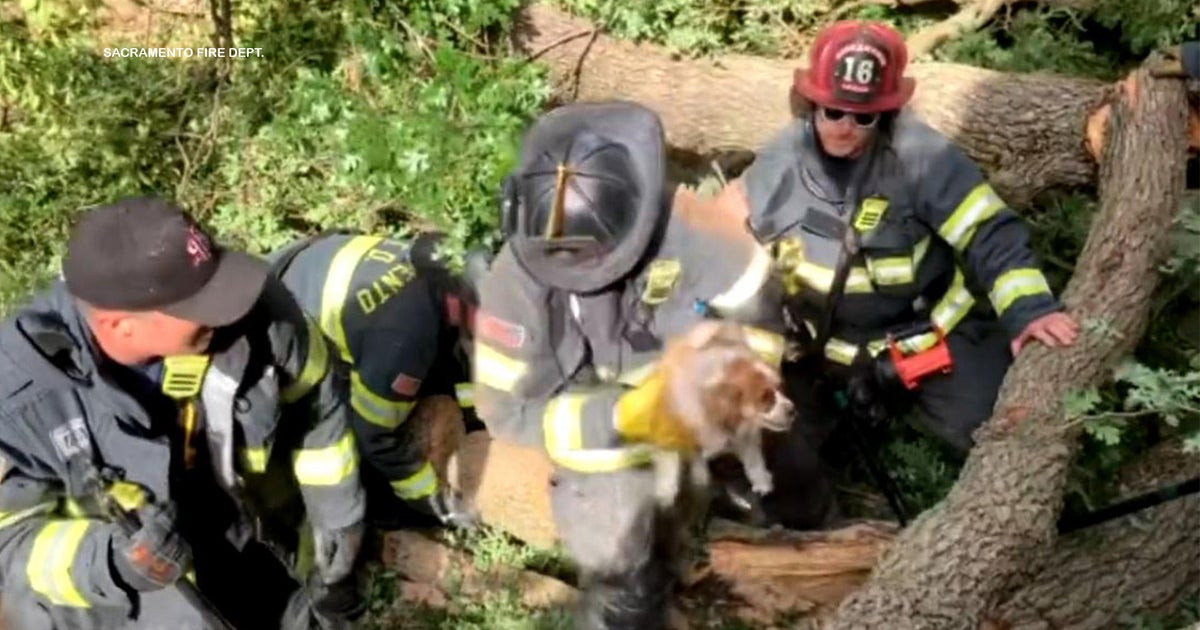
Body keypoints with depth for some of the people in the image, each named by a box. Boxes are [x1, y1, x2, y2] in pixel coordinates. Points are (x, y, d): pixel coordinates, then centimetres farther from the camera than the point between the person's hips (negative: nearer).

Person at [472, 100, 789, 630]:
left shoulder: (686, 233, -31)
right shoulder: (515, 281, -29)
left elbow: (756, 319, -14)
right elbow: (509, 411, -24)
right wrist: (623, 417, -36)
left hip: (692, 428, 2)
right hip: (604, 441, -1)